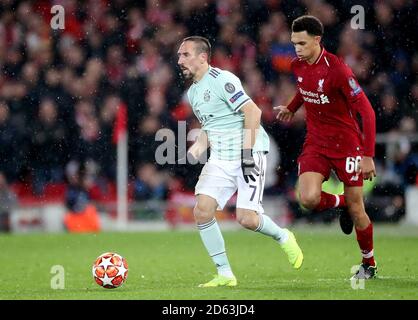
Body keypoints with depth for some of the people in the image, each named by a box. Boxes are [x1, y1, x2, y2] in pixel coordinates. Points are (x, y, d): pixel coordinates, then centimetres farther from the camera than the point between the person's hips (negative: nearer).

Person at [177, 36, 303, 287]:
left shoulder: (222, 80, -12)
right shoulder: (193, 92, 16)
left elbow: (252, 111, -17)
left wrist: (247, 152, -20)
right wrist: (196, 150, 8)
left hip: (249, 153, -8)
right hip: (220, 160, 8)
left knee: (247, 219, -17)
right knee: (202, 211, -11)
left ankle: (283, 238, 17)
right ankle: (225, 275, -1)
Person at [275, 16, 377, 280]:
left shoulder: (337, 69, -22)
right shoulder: (298, 66, -1)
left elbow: (366, 111, -21)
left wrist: (368, 156, -24)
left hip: (347, 144, -5)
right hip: (315, 142, 5)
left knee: (356, 209, 1)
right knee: (309, 198, -20)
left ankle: (369, 264, 24)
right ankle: (339, 203, 15)